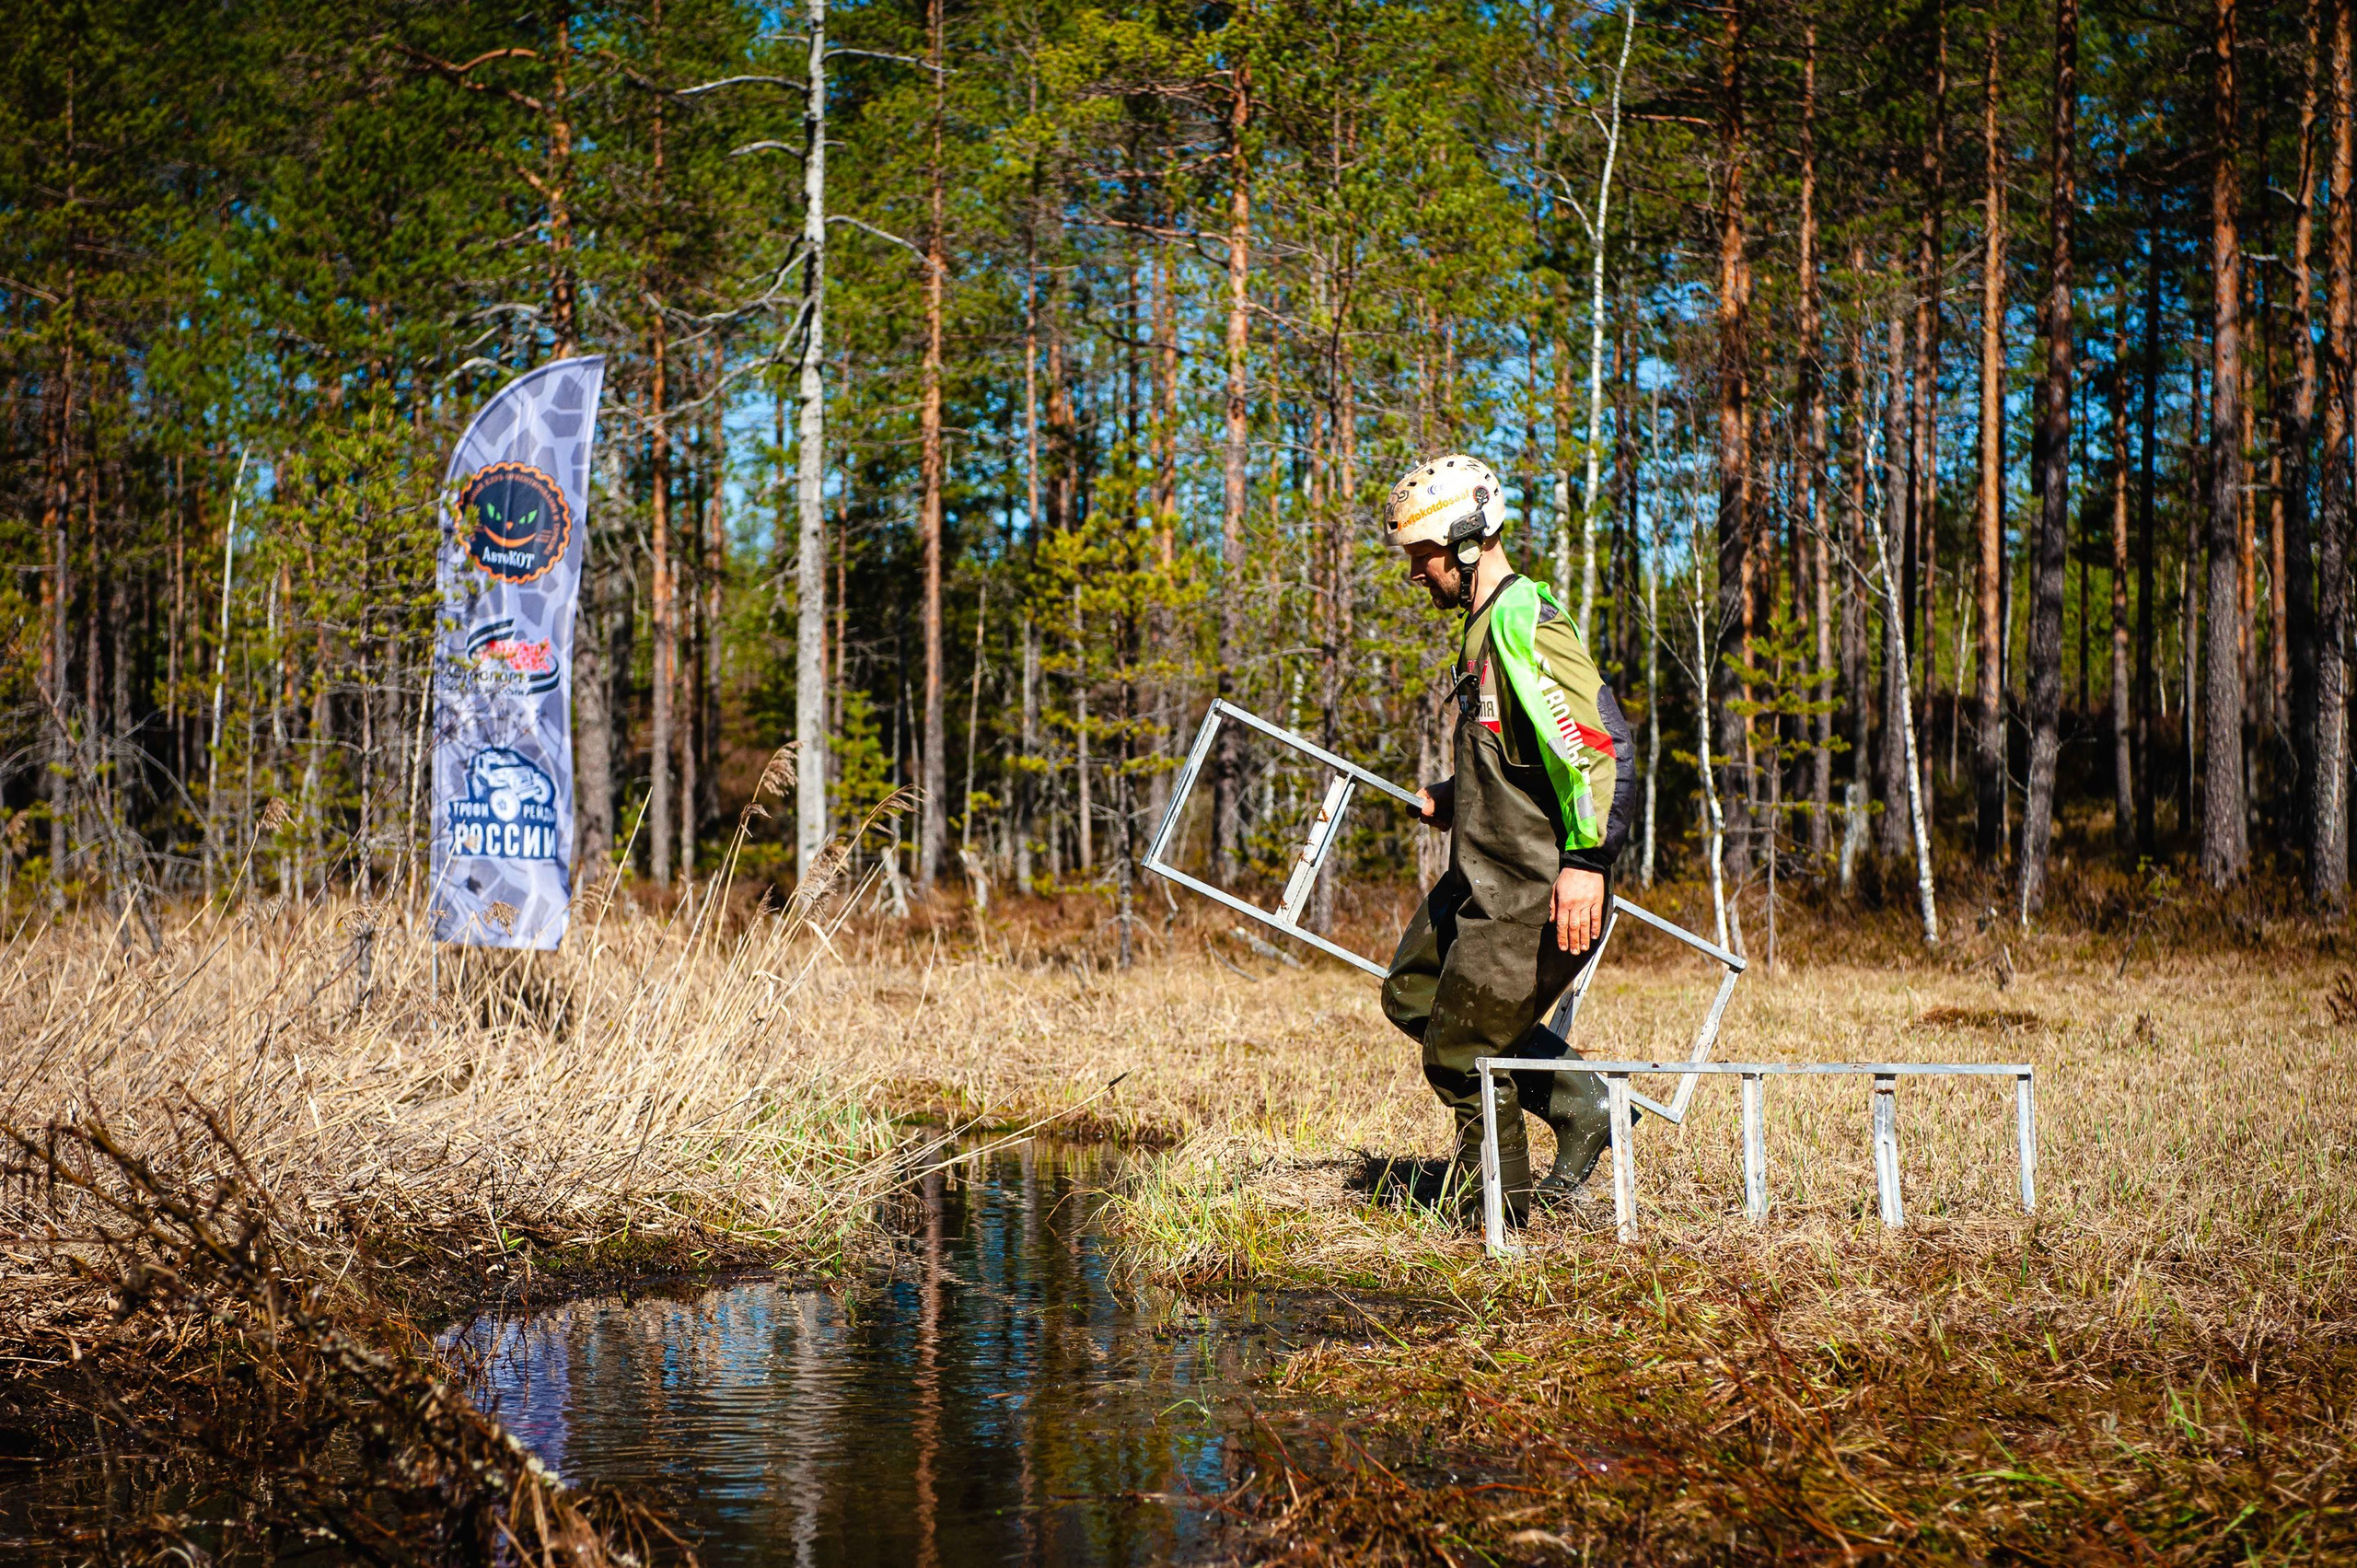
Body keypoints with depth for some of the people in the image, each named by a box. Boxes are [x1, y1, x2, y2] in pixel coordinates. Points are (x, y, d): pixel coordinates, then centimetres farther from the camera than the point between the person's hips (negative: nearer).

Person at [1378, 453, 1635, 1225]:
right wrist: (1457, 799, 16)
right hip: (1485, 874, 11)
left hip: (1537, 893, -11)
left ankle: (1501, 1213, 18)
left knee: (1460, 1054, -2)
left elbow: (1597, 737, -28)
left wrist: (1585, 859, -34)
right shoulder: (1486, 622, 14)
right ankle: (1581, 1105, 20)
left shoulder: (1524, 622, -19)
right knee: (1413, 994, 21)